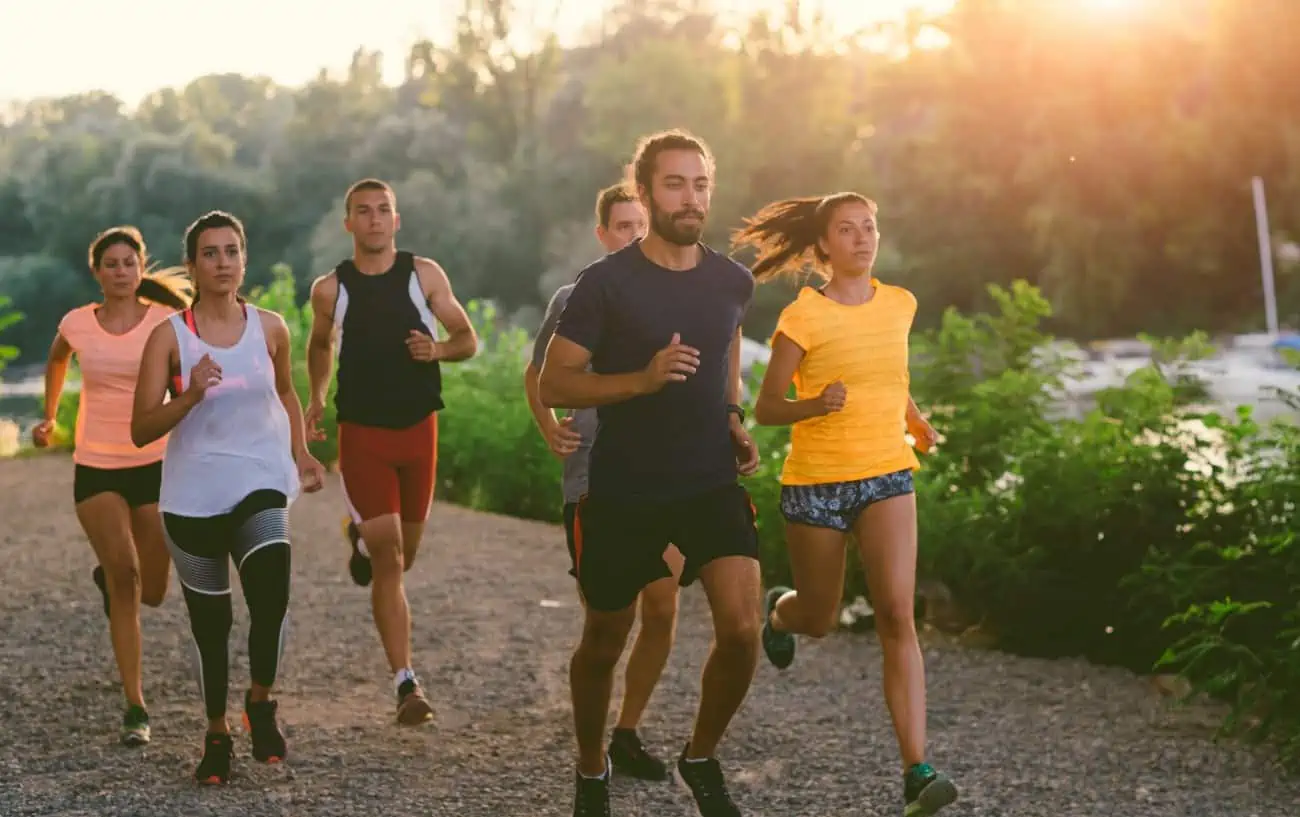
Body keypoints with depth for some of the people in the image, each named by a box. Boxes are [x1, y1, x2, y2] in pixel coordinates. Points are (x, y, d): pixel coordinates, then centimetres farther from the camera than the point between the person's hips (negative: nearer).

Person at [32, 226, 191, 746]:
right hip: (96, 468, 0)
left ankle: (108, 578, 46)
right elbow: (57, 360, 24)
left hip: (155, 464, 0)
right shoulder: (77, 324, 1)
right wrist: (49, 415, 31)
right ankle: (135, 707, -11)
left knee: (152, 592, 6)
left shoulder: (166, 322, -5)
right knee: (124, 575, -18)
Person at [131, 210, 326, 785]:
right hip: (193, 496, 0)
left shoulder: (270, 328, 3)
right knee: (209, 622, 9)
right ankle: (217, 734, 30)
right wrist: (191, 397, -25)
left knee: (272, 596, -24)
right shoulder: (169, 336, -5)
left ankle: (261, 703, 2)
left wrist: (300, 454, 7)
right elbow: (141, 430, -8)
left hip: (260, 485, 0)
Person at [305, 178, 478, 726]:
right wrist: (316, 398, 7)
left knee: (403, 555, 15)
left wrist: (438, 349, -16)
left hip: (418, 429, 2)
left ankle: (363, 539, 52)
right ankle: (406, 685, -9)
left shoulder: (425, 275, 0)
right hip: (362, 433, -2)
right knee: (388, 562, -11)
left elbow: (468, 341, 5)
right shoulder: (330, 289, 1)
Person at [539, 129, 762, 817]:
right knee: (604, 644, 12)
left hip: (712, 484, 3)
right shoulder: (606, 283, -12)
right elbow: (552, 384, -11)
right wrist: (643, 378, -24)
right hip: (623, 493, -2)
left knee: (742, 630, -14)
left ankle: (701, 759, 12)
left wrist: (733, 417, 7)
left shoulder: (732, 282, 2)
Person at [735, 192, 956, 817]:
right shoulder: (802, 316, -9)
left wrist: (915, 420, 20)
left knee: (897, 616, -15)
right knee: (819, 620, 15)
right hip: (815, 482, -2)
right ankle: (777, 611, 55)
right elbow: (765, 408, -6)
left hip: (886, 477, 2)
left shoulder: (899, 306, 5)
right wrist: (815, 405, -24)